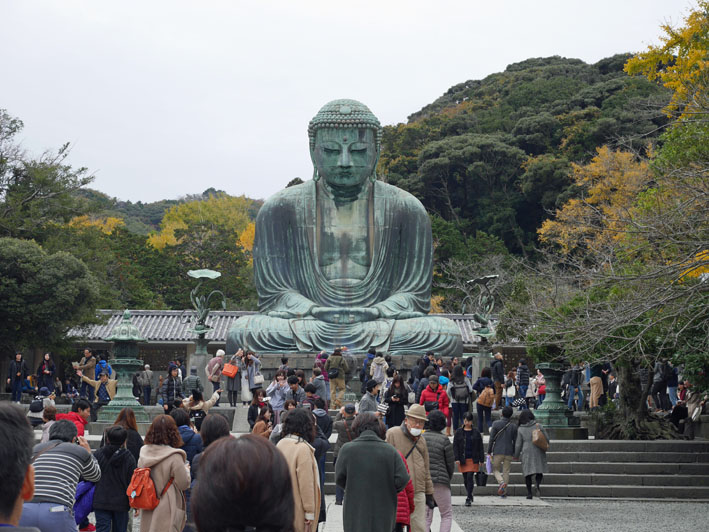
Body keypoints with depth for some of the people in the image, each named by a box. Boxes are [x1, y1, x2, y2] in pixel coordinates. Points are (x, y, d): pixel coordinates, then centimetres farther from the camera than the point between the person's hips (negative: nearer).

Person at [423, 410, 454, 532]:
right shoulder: (444, 440, -8)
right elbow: (451, 463, -3)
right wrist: (448, 478, 15)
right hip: (440, 481, -4)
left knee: (426, 515, 12)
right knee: (447, 514, 9)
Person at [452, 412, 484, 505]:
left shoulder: (476, 432, 4)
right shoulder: (459, 432, 4)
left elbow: (480, 447, 6)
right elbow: (455, 446, 3)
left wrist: (481, 459, 2)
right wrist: (456, 458, -6)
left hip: (473, 459, -2)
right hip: (462, 459, 2)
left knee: (470, 477, -10)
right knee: (465, 479, 8)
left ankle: (468, 498, -9)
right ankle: (470, 495, 27)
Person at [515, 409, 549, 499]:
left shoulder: (520, 429, -2)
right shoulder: (538, 425, -1)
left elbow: (518, 444, -1)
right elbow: (546, 438, 0)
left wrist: (516, 455, 12)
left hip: (527, 452, -1)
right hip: (538, 452, 1)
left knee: (528, 473, 7)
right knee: (539, 471, 11)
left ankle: (529, 493, 3)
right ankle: (537, 483, -19)